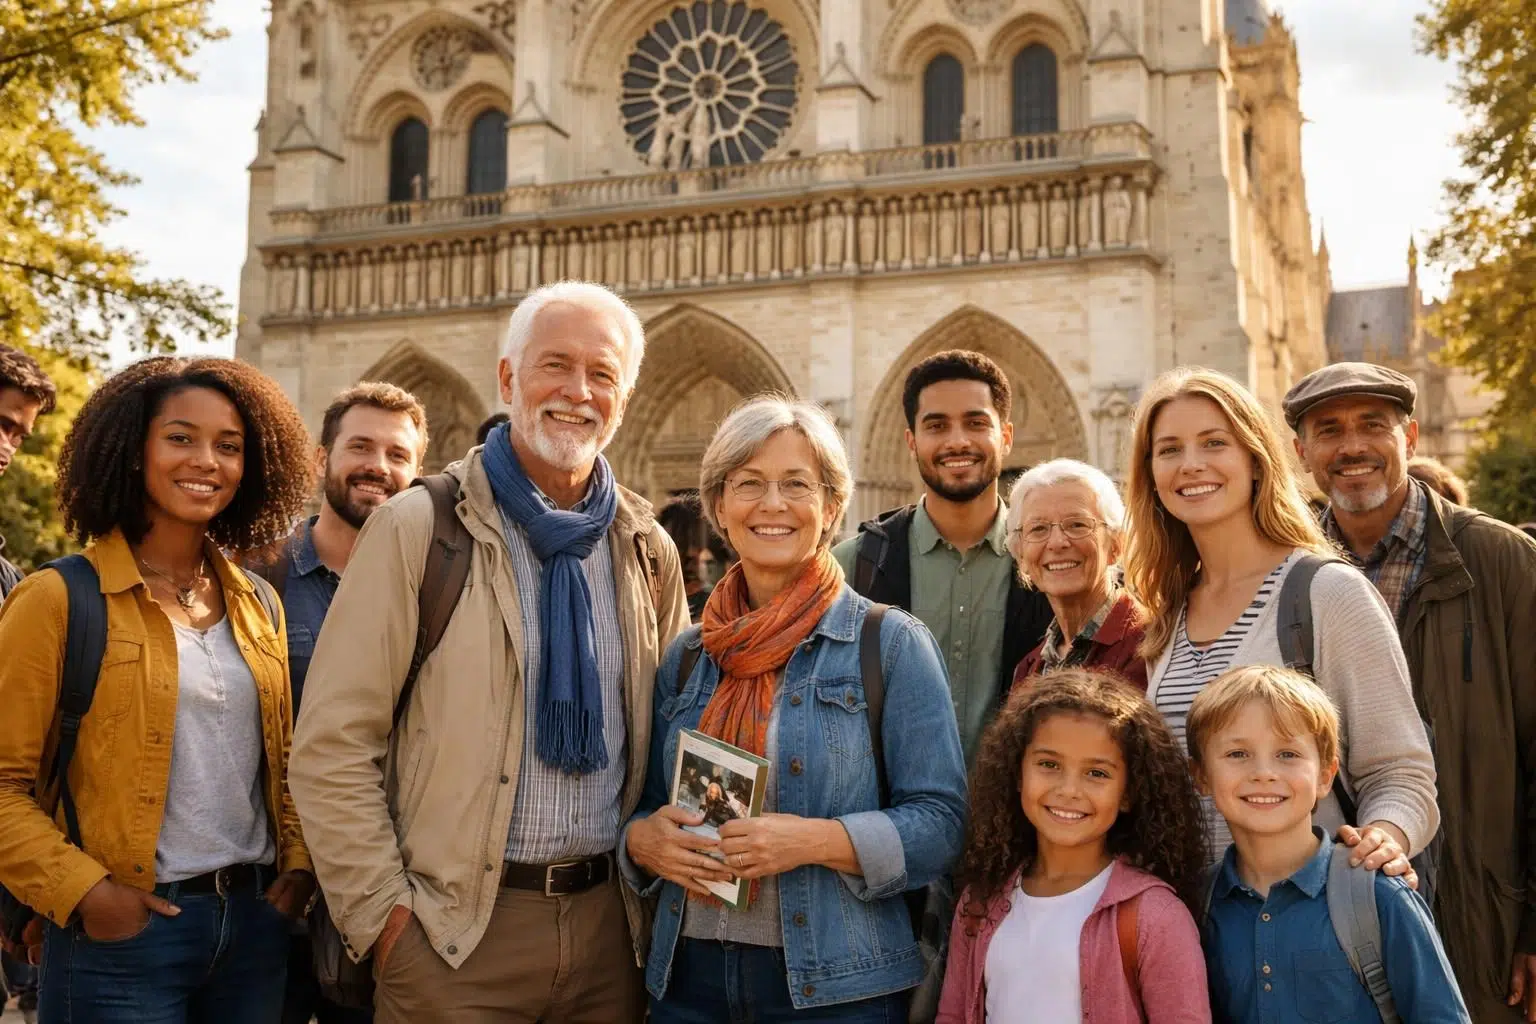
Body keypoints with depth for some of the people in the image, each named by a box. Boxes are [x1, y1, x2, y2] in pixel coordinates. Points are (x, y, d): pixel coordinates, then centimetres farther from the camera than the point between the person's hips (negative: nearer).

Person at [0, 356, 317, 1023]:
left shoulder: (259, 607, 10)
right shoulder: (61, 600, -6)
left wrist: (297, 864, 2)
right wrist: (81, 890, -16)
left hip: (258, 920, 5)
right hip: (126, 930, -5)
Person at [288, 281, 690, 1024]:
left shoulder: (648, 550, 6)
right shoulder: (418, 529, -7)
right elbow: (332, 745, -8)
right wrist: (382, 915, -11)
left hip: (608, 922, 4)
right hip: (456, 930, -4)